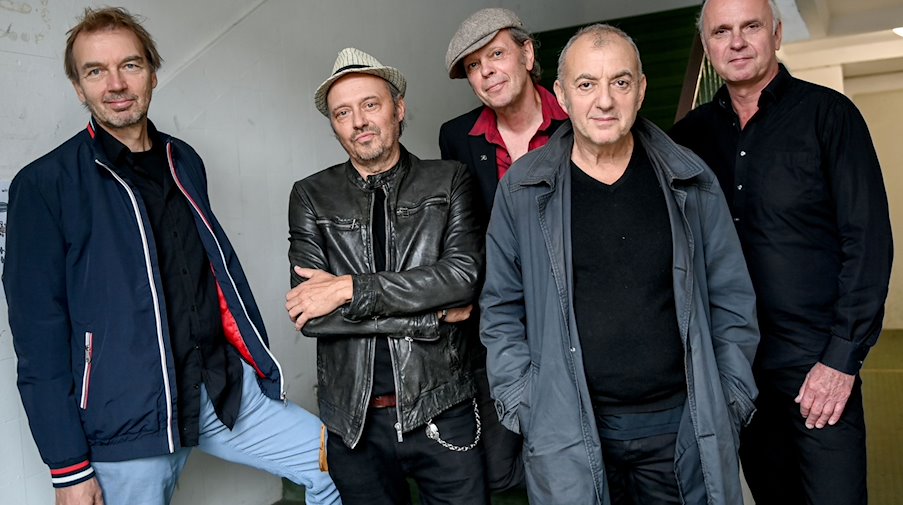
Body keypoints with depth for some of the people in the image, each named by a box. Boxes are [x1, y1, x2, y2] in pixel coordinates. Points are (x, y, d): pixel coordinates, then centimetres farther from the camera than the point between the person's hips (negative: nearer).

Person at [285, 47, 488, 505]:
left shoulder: (449, 182, 0)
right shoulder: (311, 196, 1)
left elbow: (463, 274, -15)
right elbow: (310, 314, -9)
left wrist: (350, 289, -18)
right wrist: (433, 314, -14)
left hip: (441, 410, -1)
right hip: (354, 420, 1)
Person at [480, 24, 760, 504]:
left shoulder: (690, 181, 2)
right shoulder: (522, 189, -2)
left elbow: (731, 298, 7)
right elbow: (501, 310, 3)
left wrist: (732, 399, 3)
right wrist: (523, 405, -3)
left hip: (685, 426, 2)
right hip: (567, 432, -1)